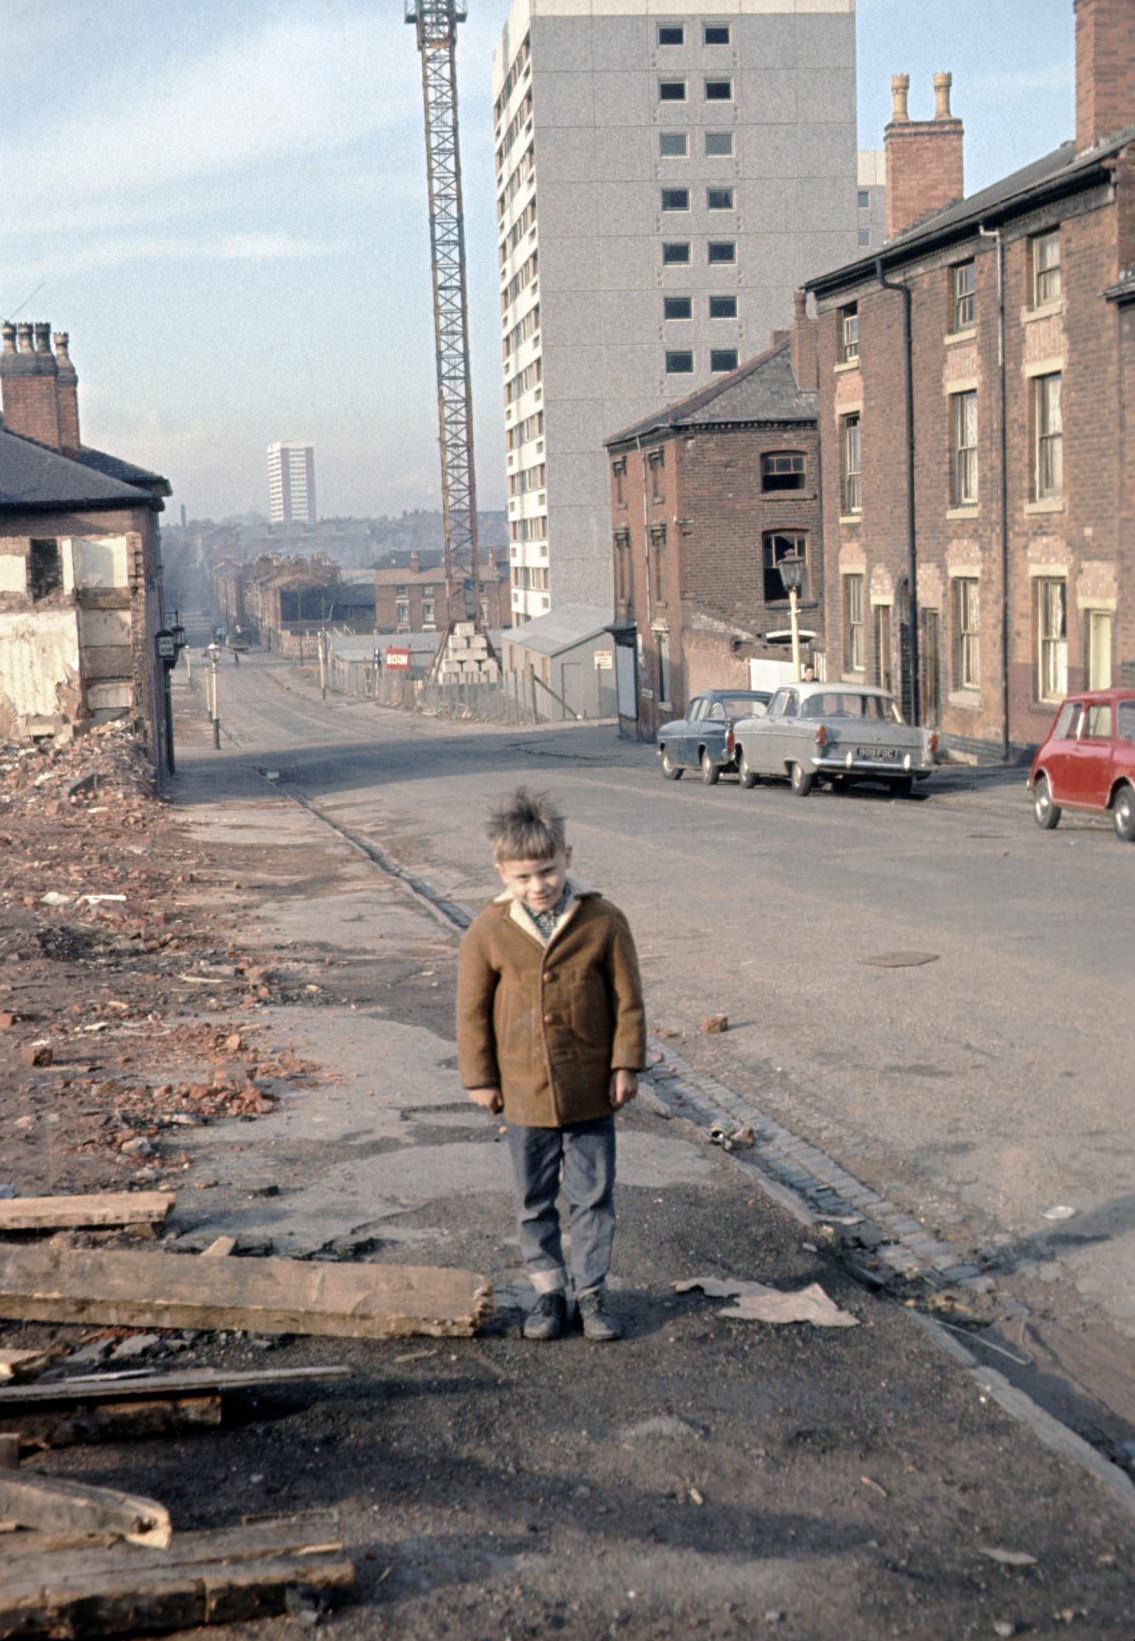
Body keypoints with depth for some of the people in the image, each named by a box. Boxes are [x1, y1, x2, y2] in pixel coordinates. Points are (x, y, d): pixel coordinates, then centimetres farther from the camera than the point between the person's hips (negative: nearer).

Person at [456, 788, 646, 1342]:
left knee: (593, 1196, 8)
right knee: (533, 1201, 13)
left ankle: (592, 1291, 21)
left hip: (590, 1092, -1)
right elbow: (472, 1010, 2)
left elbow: (627, 1000, -1)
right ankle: (547, 1289, 27)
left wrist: (625, 1066, -3)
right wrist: (480, 1077, 2)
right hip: (524, 1093, 1)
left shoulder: (603, 922, -8)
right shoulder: (488, 932, -6)